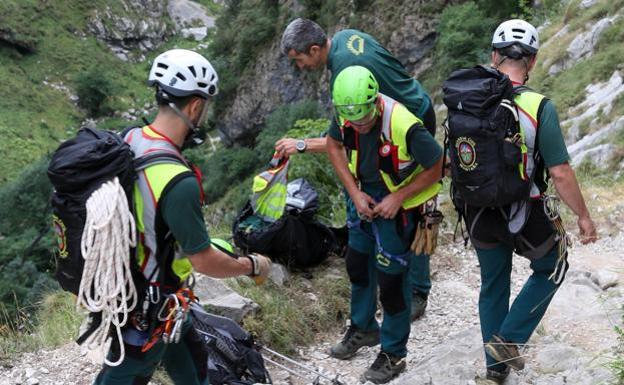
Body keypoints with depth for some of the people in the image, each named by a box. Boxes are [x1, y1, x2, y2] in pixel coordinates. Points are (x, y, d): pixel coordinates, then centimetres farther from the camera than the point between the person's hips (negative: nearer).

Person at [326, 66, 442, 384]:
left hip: (398, 205, -6)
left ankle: (393, 354, 23)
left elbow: (436, 167, -20)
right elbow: (334, 145, 2)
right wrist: (355, 193, -7)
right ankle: (363, 328, 45)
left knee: (390, 279, 3)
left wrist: (397, 198, -23)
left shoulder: (405, 126, -35)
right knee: (357, 263, 21)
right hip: (365, 198, 6)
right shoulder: (347, 115, -18)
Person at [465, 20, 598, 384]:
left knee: (493, 286, 22)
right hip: (524, 215, -4)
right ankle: (508, 339, 17)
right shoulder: (540, 107, -19)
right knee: (550, 268, 25)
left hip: (479, 213, 4)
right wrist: (584, 216, -4)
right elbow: (561, 173, -18)